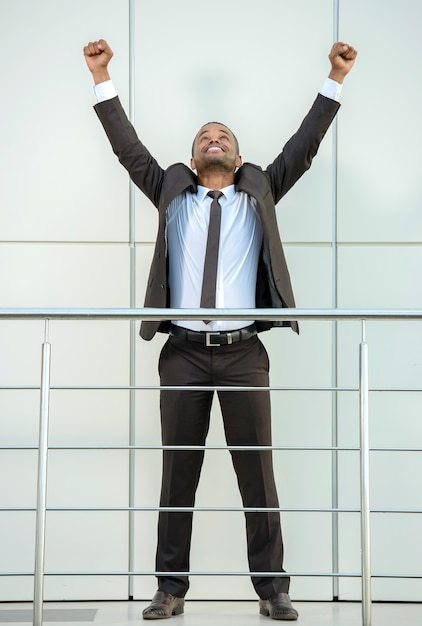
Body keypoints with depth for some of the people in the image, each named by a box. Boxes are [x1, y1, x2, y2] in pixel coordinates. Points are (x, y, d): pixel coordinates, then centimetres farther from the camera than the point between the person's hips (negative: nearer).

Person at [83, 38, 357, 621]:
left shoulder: (260, 192, 16)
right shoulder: (172, 192, 16)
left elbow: (303, 147, 9)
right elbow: (129, 148, 11)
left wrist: (335, 80, 4)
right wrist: (102, 79, 7)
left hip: (244, 352, 0)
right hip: (184, 352, 0)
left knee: (257, 471, 0)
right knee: (178, 473, 3)